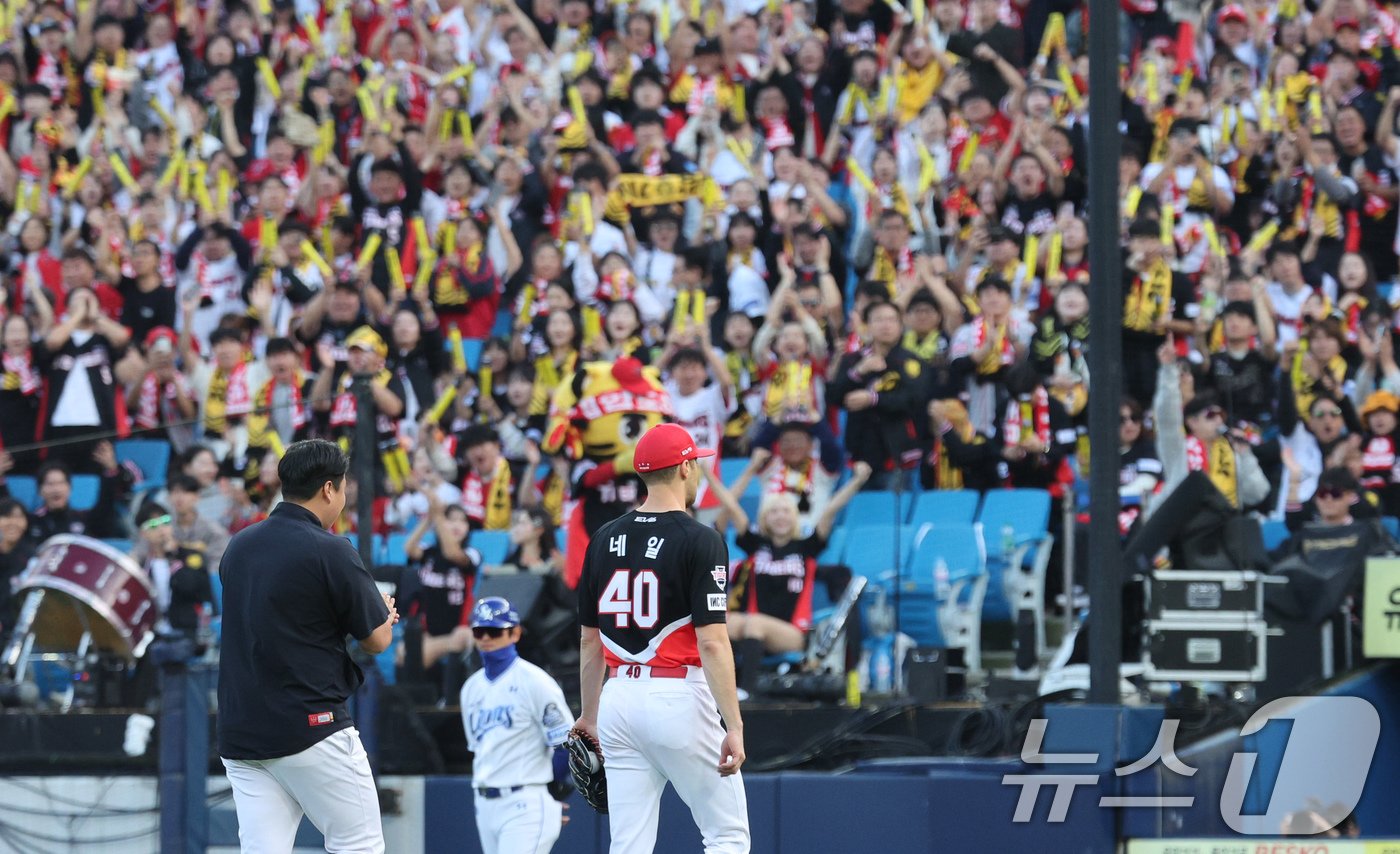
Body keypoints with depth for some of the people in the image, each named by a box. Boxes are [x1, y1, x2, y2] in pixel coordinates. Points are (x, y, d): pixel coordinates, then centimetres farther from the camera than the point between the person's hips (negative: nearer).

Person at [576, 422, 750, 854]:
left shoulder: (604, 540, 9)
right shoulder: (699, 541, -10)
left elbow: (590, 640, 14)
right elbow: (712, 642, -15)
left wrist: (589, 716, 23)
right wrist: (734, 727, -15)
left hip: (619, 700, 6)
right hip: (678, 700, -6)